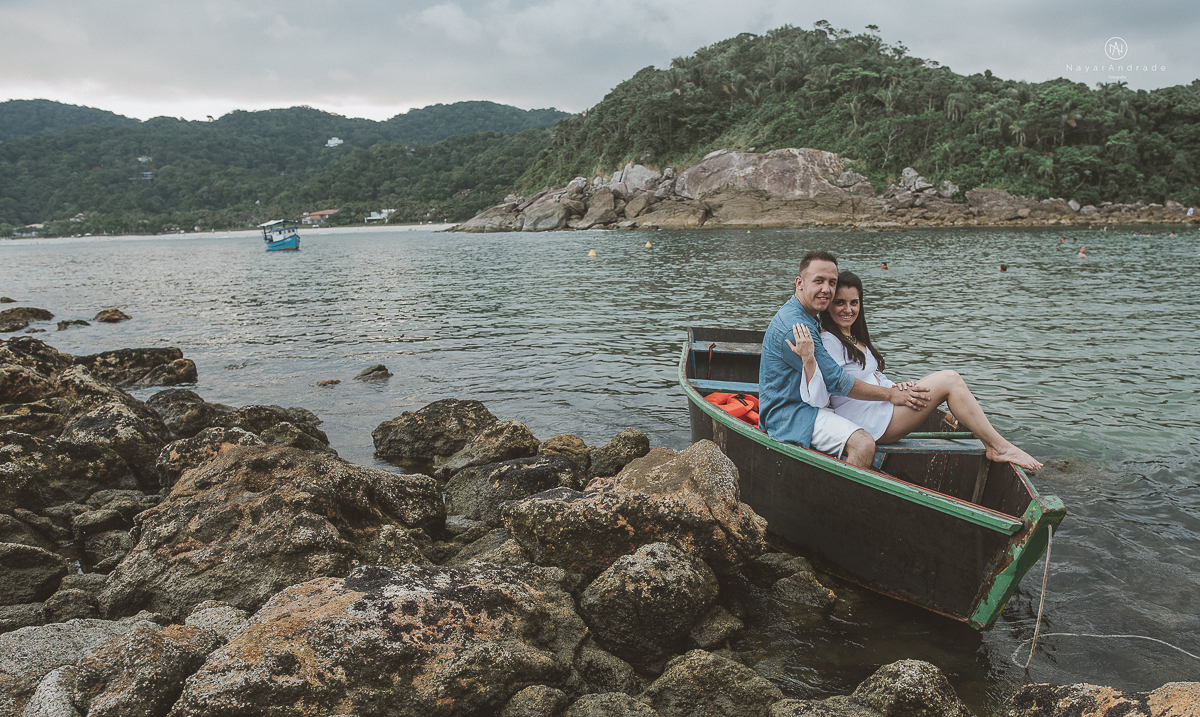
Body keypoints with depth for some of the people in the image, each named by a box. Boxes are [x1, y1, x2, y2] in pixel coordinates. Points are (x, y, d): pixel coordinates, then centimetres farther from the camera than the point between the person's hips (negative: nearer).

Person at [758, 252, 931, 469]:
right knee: (863, 444, -28)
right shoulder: (794, 328, -22)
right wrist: (890, 395, -10)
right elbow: (837, 382, -19)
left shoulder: (807, 318, 13)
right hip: (788, 416, -11)